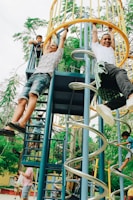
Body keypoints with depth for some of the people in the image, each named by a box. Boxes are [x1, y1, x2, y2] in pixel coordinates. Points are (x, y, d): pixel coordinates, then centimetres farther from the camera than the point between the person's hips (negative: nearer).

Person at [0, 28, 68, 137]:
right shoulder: (45, 54, 41)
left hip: (45, 76, -6)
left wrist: (66, 29, 53)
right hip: (33, 76, 6)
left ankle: (22, 124, -49)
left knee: (33, 95, -34)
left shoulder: (57, 53, 29)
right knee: (22, 100, -16)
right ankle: (10, 128, -29)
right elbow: (48, 39, 56)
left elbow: (62, 38, 38)